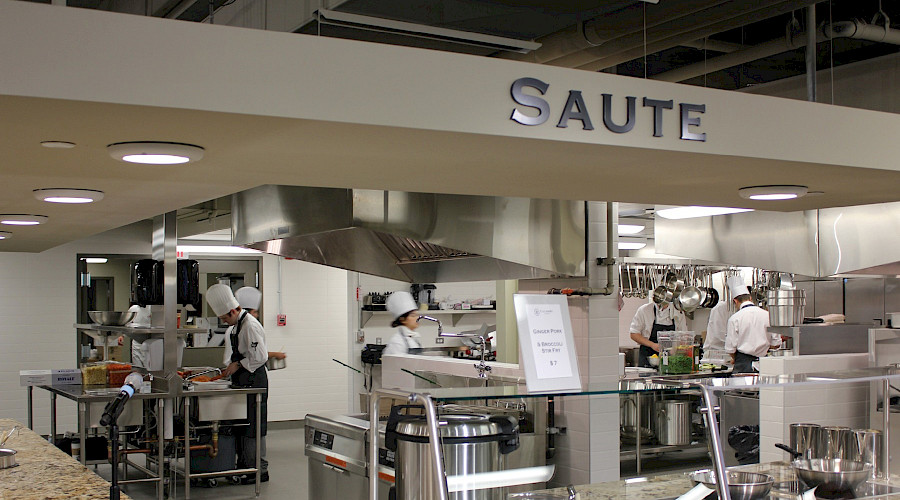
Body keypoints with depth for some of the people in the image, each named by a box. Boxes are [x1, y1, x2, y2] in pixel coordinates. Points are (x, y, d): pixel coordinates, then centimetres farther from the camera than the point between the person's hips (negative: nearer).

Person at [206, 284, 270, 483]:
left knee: (253, 426, -5)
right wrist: (230, 367, 11)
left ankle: (260, 470, 1)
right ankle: (243, 464, 23)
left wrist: (238, 365, -14)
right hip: (242, 382, 10)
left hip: (254, 381, -10)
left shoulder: (250, 326, -18)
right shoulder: (234, 327, 14)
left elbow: (260, 357, -22)